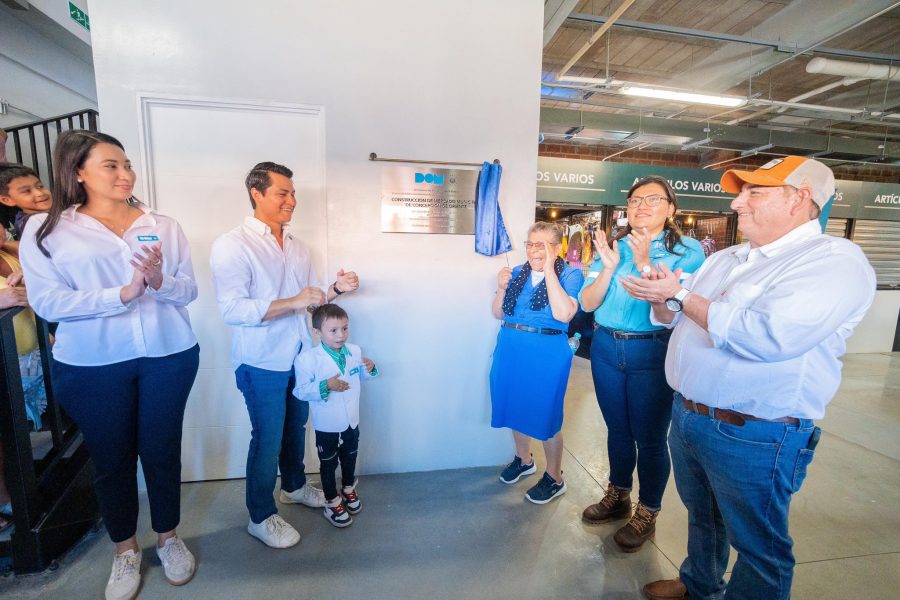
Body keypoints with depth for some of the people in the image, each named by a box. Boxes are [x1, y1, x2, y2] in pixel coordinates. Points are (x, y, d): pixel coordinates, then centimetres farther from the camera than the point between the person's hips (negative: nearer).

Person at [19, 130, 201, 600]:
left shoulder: (163, 225, 4)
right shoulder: (45, 229, 0)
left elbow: (189, 290, 0)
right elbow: (47, 302, -9)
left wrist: (160, 282, -21)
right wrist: (122, 294, -21)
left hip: (169, 357, 1)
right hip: (90, 367, 0)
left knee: (162, 452, 13)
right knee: (111, 459, 15)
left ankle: (168, 537, 36)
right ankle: (125, 551, 38)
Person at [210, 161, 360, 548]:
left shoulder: (297, 247, 8)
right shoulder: (232, 246, -14)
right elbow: (232, 310, -23)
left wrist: (336, 290, -6)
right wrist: (292, 302, -31)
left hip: (299, 357, 7)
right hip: (261, 363, -6)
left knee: (296, 426, 21)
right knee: (268, 438, 7)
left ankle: (295, 486, 45)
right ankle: (260, 517, 29)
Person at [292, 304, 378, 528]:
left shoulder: (354, 351, -7)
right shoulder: (307, 358, -22)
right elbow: (300, 390, -21)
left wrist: (370, 369, -11)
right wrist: (325, 386, -34)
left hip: (352, 421, 5)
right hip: (327, 426, -4)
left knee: (350, 459, 25)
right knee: (328, 464, 16)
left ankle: (348, 489, 52)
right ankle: (332, 503, 39)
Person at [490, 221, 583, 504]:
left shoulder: (570, 274, -7)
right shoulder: (517, 273, 6)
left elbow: (563, 314, -23)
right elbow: (498, 314, 10)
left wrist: (549, 270, -20)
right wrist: (501, 288, -9)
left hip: (546, 355, -5)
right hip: (510, 350, 5)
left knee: (544, 413, 7)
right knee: (516, 406, 19)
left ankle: (554, 478, 31)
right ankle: (523, 459, 45)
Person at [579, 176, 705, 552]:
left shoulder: (687, 250, -6)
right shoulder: (613, 247, 4)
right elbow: (587, 303, -3)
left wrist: (645, 263, -25)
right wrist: (609, 267, -17)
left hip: (652, 354, -4)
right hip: (606, 348, 4)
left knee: (650, 438, 7)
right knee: (617, 430, 18)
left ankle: (647, 514, 30)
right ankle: (618, 497, 40)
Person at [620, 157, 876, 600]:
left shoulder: (835, 260, -15)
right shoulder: (725, 259, 10)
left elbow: (769, 336, -31)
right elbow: (675, 317, 15)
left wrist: (680, 296, -21)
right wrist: (662, 296, -8)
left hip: (753, 436, -7)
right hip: (685, 415, 8)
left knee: (757, 545, 15)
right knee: (701, 515, 27)